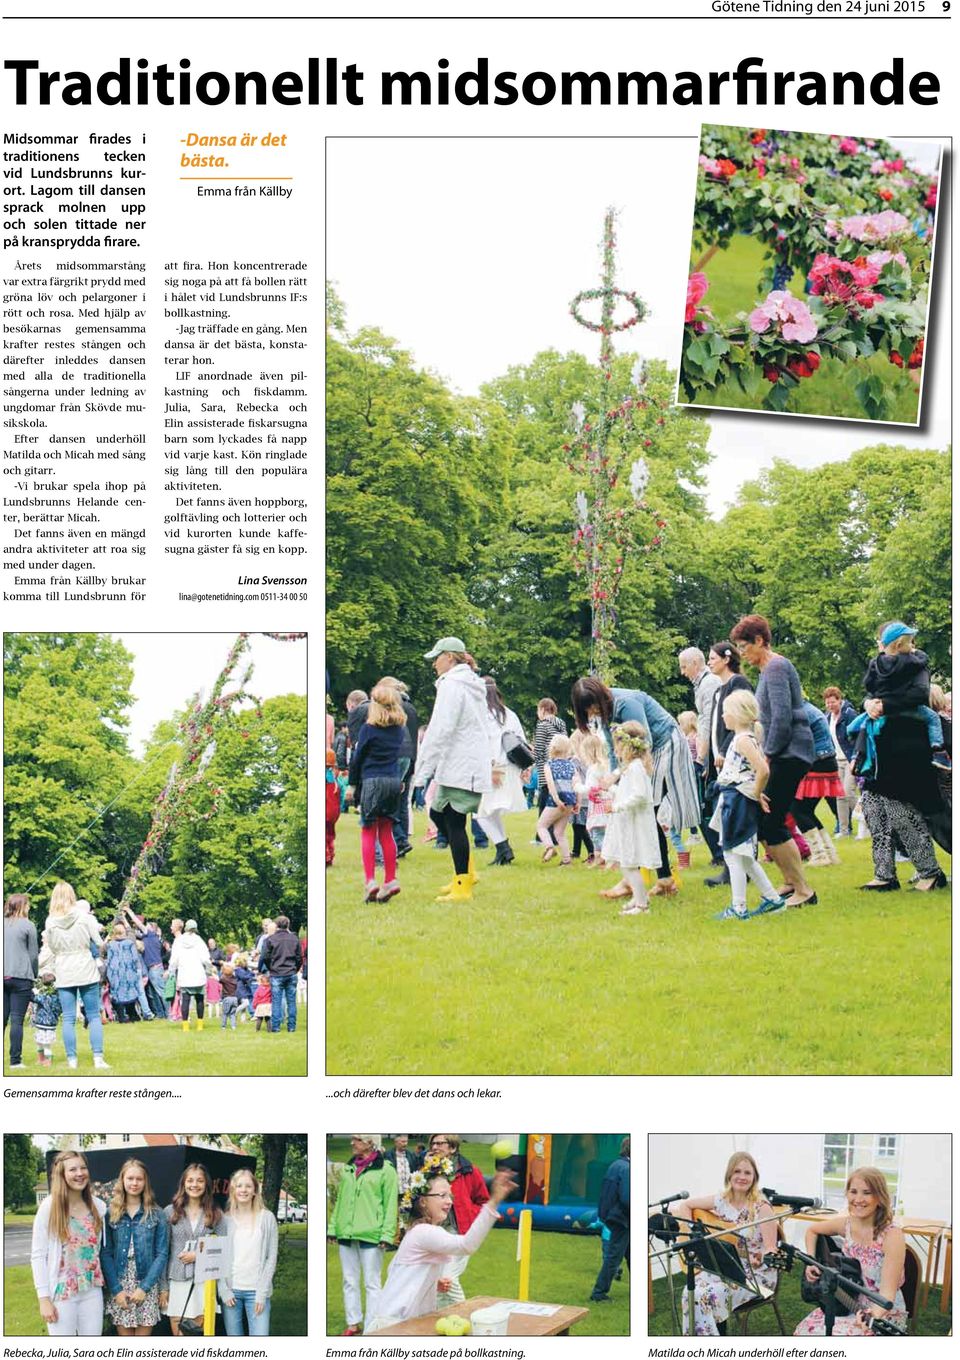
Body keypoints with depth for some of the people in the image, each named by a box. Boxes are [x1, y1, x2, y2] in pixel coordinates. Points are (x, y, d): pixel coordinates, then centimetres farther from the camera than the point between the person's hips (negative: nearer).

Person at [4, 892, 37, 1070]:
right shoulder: (27, 925, -3)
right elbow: (33, 954, -1)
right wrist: (34, 975, 12)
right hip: (20, 978, -4)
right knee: (17, 1020, -3)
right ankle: (15, 1060, -3)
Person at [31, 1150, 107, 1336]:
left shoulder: (98, 1206, 2)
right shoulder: (49, 1206, -8)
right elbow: (38, 1255, -8)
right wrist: (44, 1298, -11)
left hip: (92, 1291, 4)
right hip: (61, 1292, -3)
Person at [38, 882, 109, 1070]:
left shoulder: (50, 922, -1)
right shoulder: (85, 917, -6)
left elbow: (49, 950, 4)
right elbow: (99, 942, -4)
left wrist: (46, 970, 20)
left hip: (64, 975, 1)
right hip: (87, 971, -1)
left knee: (68, 1019, 4)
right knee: (94, 1016, 6)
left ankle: (72, 1060, 3)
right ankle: (98, 1058, 0)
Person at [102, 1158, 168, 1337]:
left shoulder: (156, 1214, 2)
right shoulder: (111, 1213, 3)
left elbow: (162, 1253, -1)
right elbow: (106, 1254, -1)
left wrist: (144, 1287, -10)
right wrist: (116, 1289, -10)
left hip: (147, 1286, 0)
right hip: (119, 1285, 1)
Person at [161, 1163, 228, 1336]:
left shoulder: (215, 1214, 7)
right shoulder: (170, 1212, 5)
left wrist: (199, 1255, -8)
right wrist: (163, 1287, 1)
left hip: (205, 1283, 0)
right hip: (177, 1282, 0)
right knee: (179, 1337, 0)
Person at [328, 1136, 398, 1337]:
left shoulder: (385, 1170, -4)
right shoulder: (349, 1168, 14)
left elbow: (390, 1205, -6)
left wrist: (386, 1234, -13)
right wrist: (333, 1228, 13)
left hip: (370, 1235, -6)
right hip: (346, 1234, 6)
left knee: (371, 1283, 1)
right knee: (350, 1281, 12)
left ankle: (371, 1328, 5)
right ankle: (353, 1323, 21)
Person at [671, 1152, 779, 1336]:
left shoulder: (761, 1208, -12)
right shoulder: (720, 1201, 3)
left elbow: (771, 1250, -13)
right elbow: (684, 1205, 14)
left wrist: (760, 1259, -36)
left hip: (756, 1274, -5)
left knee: (707, 1295, -29)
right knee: (691, 1293, -24)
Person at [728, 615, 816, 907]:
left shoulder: (775, 668, -12)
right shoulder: (768, 669, 19)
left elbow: (782, 717, -21)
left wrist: (768, 755, -14)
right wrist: (767, 755, 15)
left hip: (789, 754, -10)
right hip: (779, 755, 10)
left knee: (771, 824, -11)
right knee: (763, 823, 10)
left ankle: (804, 891, -6)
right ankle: (791, 883, 18)